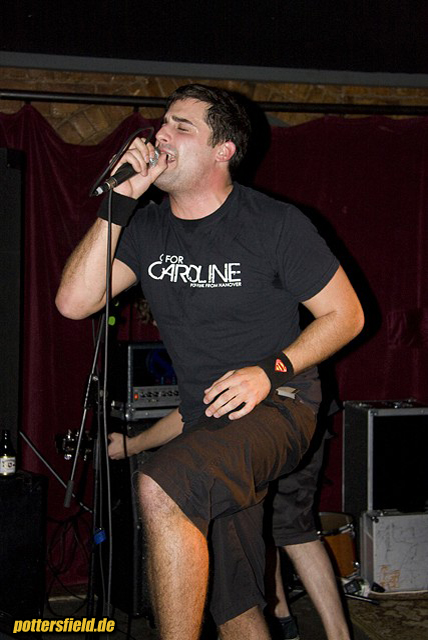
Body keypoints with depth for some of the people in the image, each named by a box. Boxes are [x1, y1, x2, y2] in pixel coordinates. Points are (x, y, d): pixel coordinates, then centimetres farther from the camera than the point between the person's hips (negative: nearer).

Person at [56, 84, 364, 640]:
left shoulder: (275, 223, -8)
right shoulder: (146, 229, 5)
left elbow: (346, 314, -3)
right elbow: (75, 302, -9)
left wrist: (270, 371, -16)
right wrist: (119, 202, -13)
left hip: (275, 407, -6)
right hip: (206, 418, 6)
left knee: (163, 487, -34)